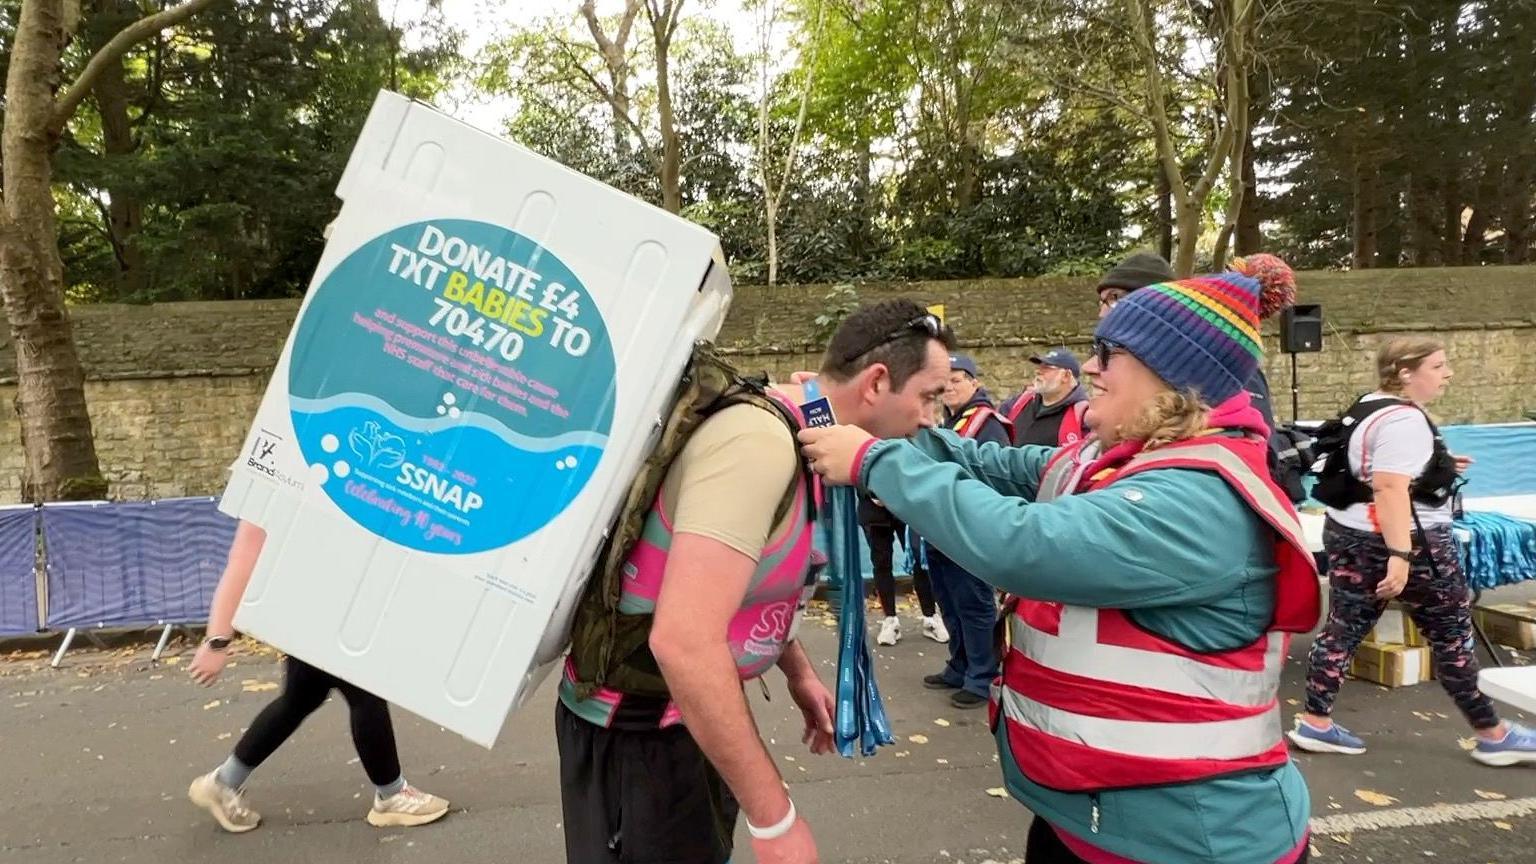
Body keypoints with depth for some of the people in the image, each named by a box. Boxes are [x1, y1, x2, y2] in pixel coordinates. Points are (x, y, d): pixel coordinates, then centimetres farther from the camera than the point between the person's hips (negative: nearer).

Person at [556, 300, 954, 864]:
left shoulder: (799, 434, 2)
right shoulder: (761, 441, -28)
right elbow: (683, 643, -36)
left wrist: (798, 672, 14)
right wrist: (774, 817, -28)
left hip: (692, 706, 9)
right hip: (637, 721, -9)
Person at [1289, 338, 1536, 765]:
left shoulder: (1369, 407, 10)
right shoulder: (1404, 420, -20)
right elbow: (1389, 490, -29)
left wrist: (1436, 468, 21)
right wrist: (1400, 555, -33)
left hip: (1350, 534, 9)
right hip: (1409, 541, -9)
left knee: (1344, 628, 9)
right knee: (1452, 636, 7)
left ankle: (1315, 723, 11)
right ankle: (1493, 735, 22)